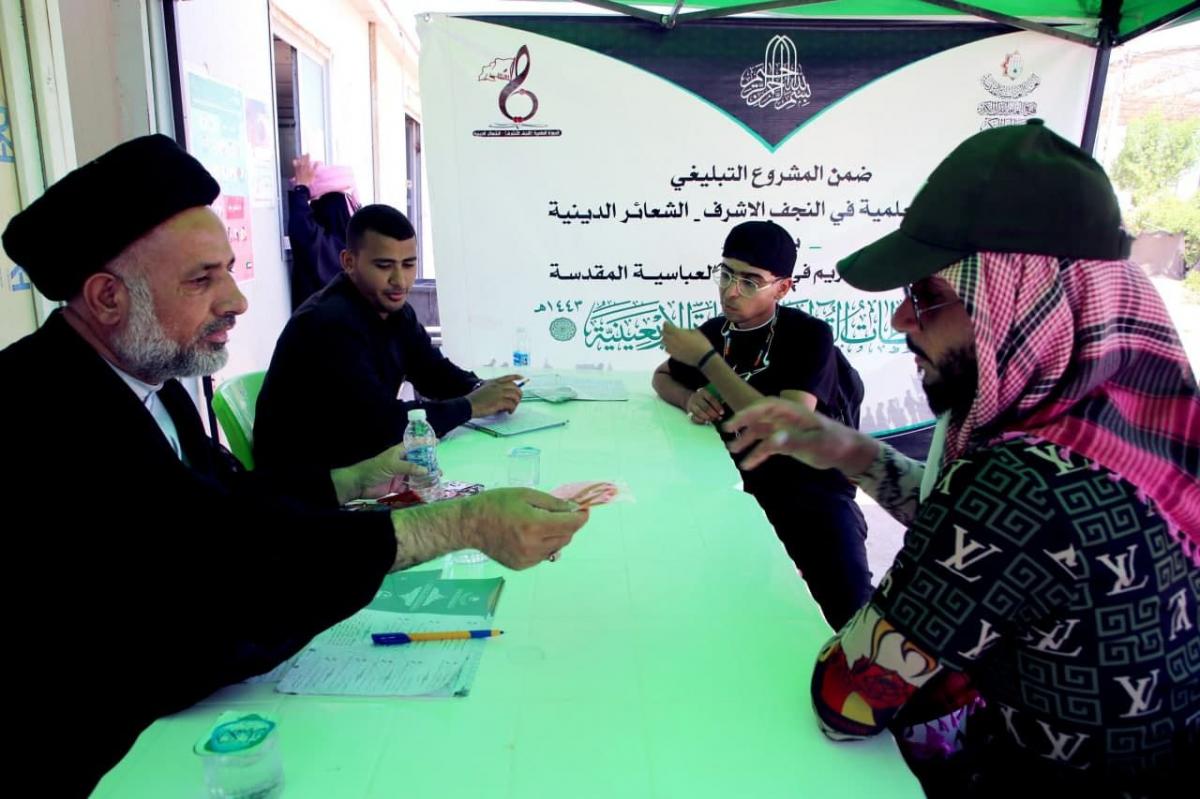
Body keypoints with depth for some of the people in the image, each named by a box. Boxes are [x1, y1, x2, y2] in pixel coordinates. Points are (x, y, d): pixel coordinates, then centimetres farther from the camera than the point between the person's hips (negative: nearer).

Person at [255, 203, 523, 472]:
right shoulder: (329, 323, -25)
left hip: (357, 460, 8)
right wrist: (470, 405, -24)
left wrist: (480, 390, -13)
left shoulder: (393, 308, 2)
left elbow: (435, 373, 8)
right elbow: (378, 423, -32)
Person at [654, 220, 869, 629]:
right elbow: (662, 378, 21)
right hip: (739, 483, 5)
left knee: (852, 609, -28)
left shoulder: (810, 335, -11)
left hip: (812, 487, -4)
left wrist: (707, 359, -21)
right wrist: (691, 399, -4)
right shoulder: (714, 330, 5)